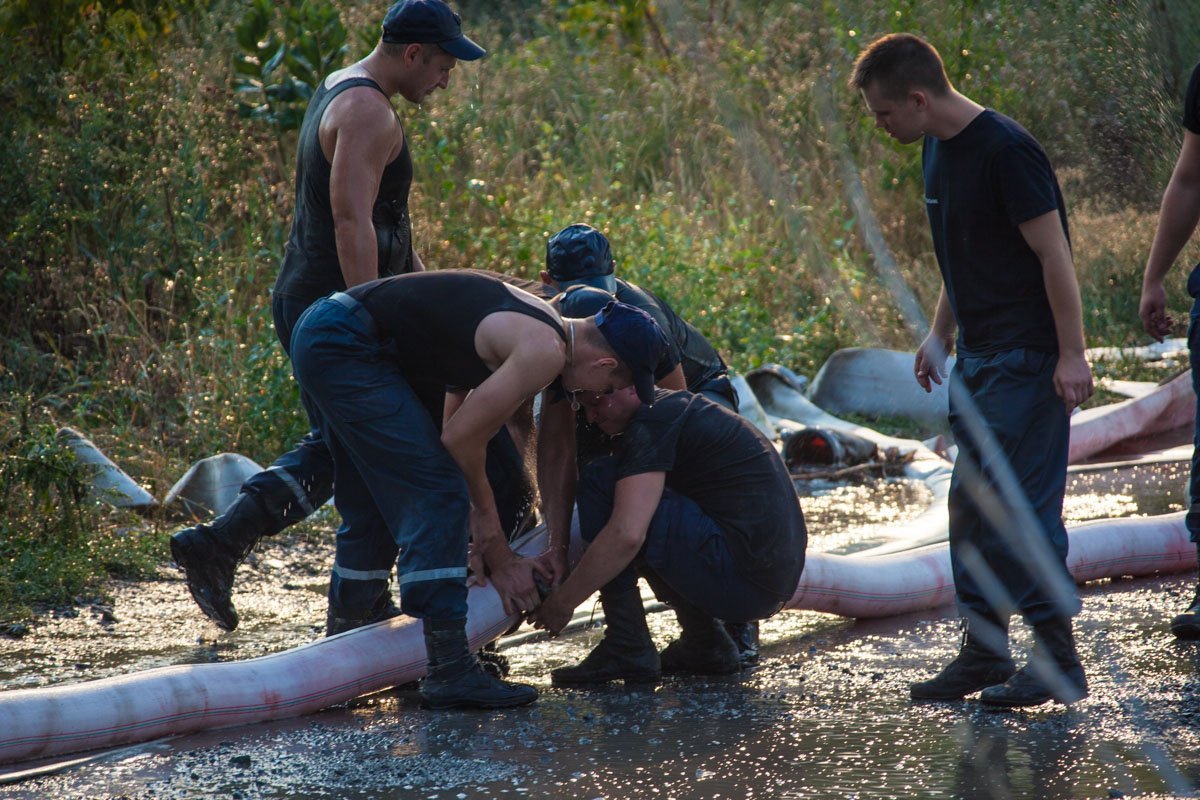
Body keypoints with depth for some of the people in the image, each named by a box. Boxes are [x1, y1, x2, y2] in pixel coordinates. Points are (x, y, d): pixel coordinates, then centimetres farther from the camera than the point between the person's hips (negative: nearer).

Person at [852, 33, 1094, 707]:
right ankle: (985, 654, 17)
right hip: (978, 359, 9)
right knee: (971, 507, 10)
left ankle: (1059, 659, -3)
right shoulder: (939, 151, 11)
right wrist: (940, 335, 20)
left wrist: (1072, 355, -19)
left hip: (1027, 359, -9)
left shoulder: (1006, 152, -18)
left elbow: (1053, 254, -18)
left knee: (1021, 505, -10)